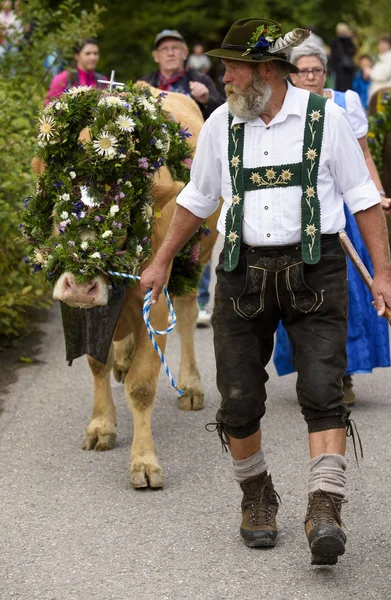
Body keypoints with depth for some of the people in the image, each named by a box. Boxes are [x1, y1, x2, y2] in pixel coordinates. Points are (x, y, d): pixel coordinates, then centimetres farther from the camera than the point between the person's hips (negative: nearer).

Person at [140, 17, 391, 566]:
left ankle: (325, 513, -18)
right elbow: (197, 199, 19)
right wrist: (162, 262, 23)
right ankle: (257, 498, 24)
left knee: (321, 392, -14)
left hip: (314, 271, -3)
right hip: (244, 271, 3)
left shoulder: (325, 118, -2)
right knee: (239, 400, 2)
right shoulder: (221, 124, 6)